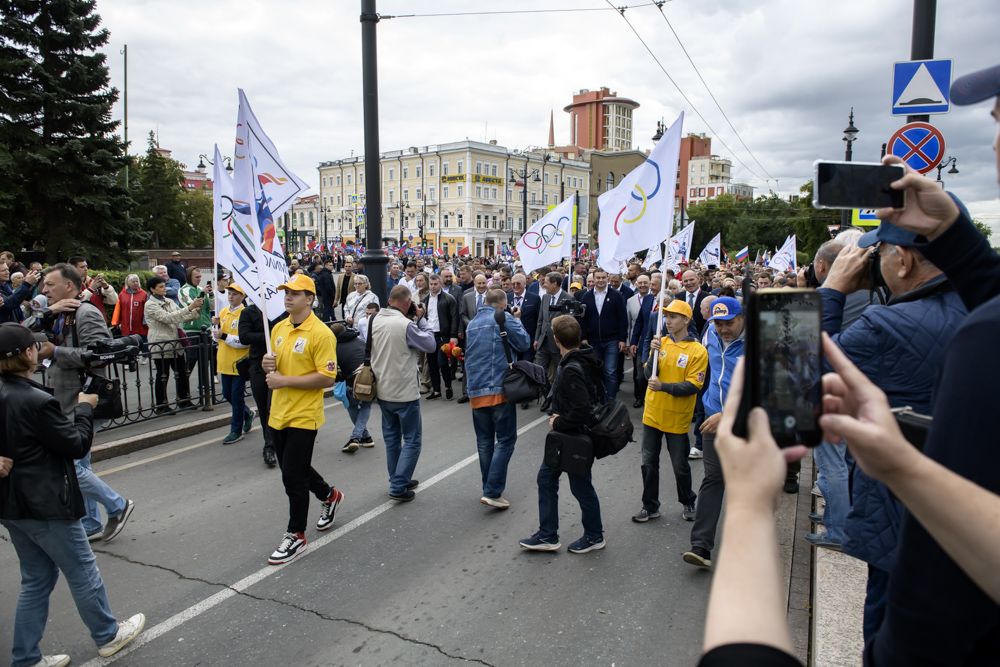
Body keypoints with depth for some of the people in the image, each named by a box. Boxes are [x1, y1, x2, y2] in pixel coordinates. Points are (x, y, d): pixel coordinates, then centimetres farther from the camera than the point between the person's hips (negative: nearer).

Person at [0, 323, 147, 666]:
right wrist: (84, 407, -5)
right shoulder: (36, 401, -25)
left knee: (37, 577, 21)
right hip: (45, 506, -8)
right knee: (82, 571, 10)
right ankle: (108, 635, 28)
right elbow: (78, 446, -16)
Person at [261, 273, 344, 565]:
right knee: (293, 469, 20)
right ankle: (329, 497, 45)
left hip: (304, 415, -8)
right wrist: (268, 365, -4)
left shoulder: (321, 333, -15)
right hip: (279, 413, 8)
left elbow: (328, 378, -20)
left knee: (293, 476, -4)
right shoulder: (278, 329, 9)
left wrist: (285, 380, -21)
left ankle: (296, 536, 13)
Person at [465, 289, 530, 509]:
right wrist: (517, 320, 13)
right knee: (505, 440, -2)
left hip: (476, 391, 7)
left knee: (484, 441, 13)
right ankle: (492, 492, -7)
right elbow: (524, 343, -3)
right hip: (499, 388, -7)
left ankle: (489, 489, 20)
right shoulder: (503, 318, -4)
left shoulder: (472, 323, 17)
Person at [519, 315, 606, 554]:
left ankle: (594, 536, 29)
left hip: (574, 436, -10)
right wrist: (560, 419, 10)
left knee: (581, 486, 8)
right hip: (563, 436, 10)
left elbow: (582, 411, -33)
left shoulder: (572, 370, -27)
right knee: (546, 477, 15)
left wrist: (558, 422, -16)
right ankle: (547, 536, 24)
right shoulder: (585, 359, 2)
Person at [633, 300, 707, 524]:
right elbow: (650, 375, -4)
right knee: (648, 463, 10)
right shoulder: (662, 342, 1)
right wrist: (653, 353, -20)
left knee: (680, 466, 10)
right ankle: (650, 506, 24)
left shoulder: (697, 351, -11)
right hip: (652, 413, 4)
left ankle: (688, 503, 34)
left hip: (677, 418, -4)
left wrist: (663, 386, -25)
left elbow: (693, 386, -15)